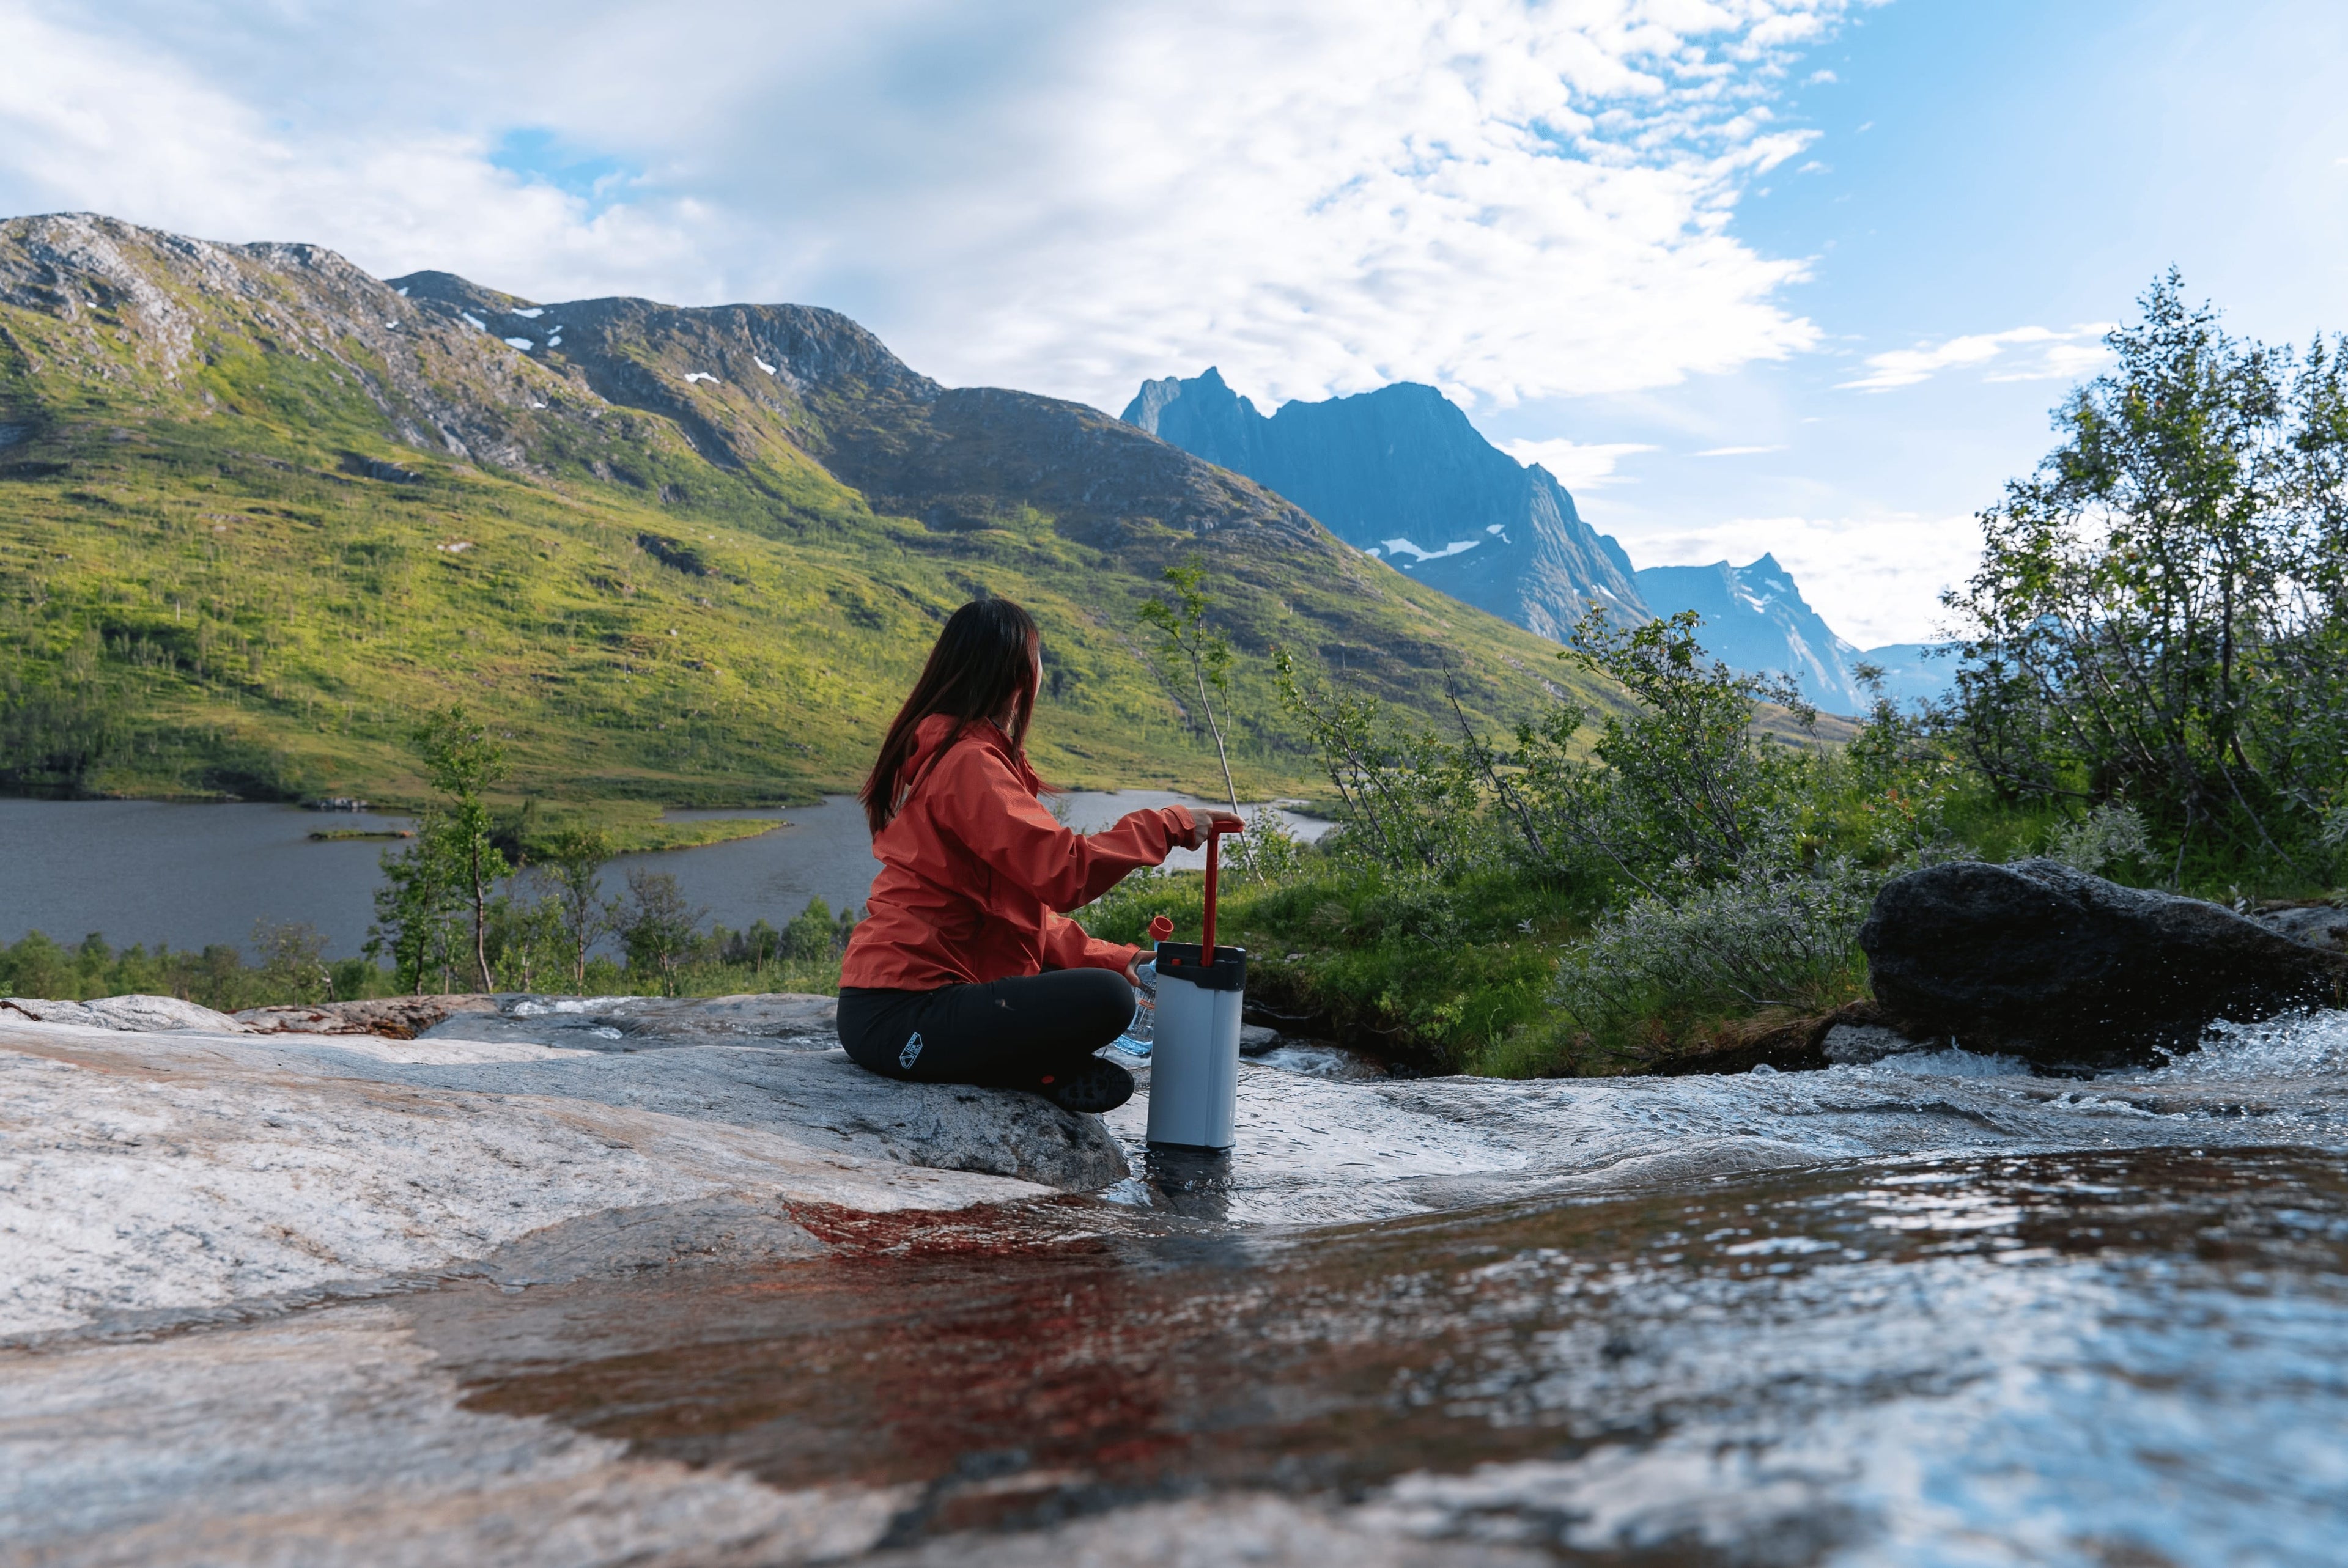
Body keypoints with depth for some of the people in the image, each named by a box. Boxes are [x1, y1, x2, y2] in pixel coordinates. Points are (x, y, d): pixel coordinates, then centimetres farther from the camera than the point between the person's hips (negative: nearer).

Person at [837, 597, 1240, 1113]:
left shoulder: (939, 752, 16)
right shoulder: (969, 763, -15)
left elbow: (1024, 895, 18)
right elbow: (1062, 871, -26)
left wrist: (1109, 957, 12)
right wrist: (1165, 825, -13)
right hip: (900, 1019, -10)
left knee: (1097, 974, 21)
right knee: (1106, 999, -23)